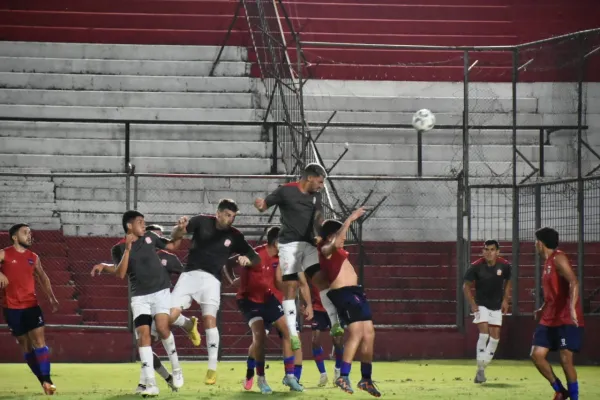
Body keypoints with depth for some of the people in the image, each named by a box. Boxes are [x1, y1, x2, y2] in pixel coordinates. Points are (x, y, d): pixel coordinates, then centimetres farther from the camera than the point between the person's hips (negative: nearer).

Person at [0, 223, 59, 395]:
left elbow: (43, 278, 21)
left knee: (39, 340, -10)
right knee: (25, 345, 4)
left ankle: (47, 380, -11)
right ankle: (42, 380, 10)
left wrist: (51, 298, 12)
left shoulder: (33, 257, 9)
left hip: (31, 305, 2)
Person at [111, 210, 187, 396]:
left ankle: (176, 367, 6)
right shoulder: (119, 248, 0)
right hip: (139, 296, -1)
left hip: (160, 291, 1)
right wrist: (127, 250, -20)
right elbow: (120, 274, -14)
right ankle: (150, 384, -14)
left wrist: (179, 231, 3)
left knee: (162, 327, -18)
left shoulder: (149, 237, 8)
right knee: (143, 334, -12)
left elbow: (173, 245, 21)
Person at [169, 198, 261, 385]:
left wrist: (247, 259, -19)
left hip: (211, 279, -1)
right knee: (170, 316, -13)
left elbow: (256, 258, 6)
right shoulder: (202, 222, 1)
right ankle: (189, 325, 25)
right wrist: (181, 228, -24)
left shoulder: (234, 236, 3)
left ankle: (212, 369, -12)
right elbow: (175, 237, 0)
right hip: (189, 275, 1)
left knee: (209, 319, -19)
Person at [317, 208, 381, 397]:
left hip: (354, 292, 11)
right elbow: (336, 243, -33)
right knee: (356, 332, -20)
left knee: (369, 334, 9)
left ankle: (366, 378, 15)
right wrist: (350, 219, -30)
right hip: (343, 293, -11)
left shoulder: (333, 250, 18)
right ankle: (343, 377, -21)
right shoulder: (326, 249, -12)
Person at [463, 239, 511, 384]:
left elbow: (507, 281, 9)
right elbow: (466, 286, -7)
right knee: (484, 332, -17)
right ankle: (480, 369, -12)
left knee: (495, 335, 1)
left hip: (497, 306, 4)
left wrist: (505, 300, -1)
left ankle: (482, 367, 15)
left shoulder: (504, 266, -11)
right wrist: (472, 304, -16)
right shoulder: (476, 266, -17)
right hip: (481, 305, -4)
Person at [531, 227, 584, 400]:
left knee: (566, 359, -10)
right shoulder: (548, 262, 17)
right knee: (537, 354, 1)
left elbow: (573, 283, -25)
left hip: (567, 320, -9)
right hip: (549, 320, 9)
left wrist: (572, 307, -36)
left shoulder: (558, 259, -11)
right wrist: (543, 309, 29)